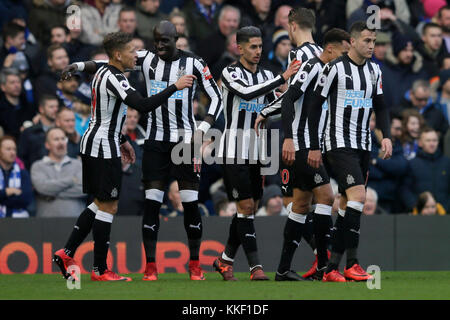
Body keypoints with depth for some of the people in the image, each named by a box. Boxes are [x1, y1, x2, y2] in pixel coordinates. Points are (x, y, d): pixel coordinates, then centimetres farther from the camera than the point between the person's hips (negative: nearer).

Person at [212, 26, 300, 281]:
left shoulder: (267, 76, 12)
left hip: (257, 152, 6)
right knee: (246, 207, -10)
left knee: (250, 209, 9)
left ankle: (225, 260, 23)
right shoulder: (231, 73, -8)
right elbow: (246, 93, -28)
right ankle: (255, 267, -11)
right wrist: (282, 78, -30)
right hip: (235, 150, -6)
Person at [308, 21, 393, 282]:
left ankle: (332, 269, 9)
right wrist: (314, 147, -6)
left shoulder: (374, 70, 11)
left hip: (363, 147, 7)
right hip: (339, 144, -7)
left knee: (349, 205, 6)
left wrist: (386, 136, 2)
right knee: (358, 195, -21)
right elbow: (315, 107, -5)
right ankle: (352, 264, -19)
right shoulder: (335, 68, -8)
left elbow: (380, 106, 19)